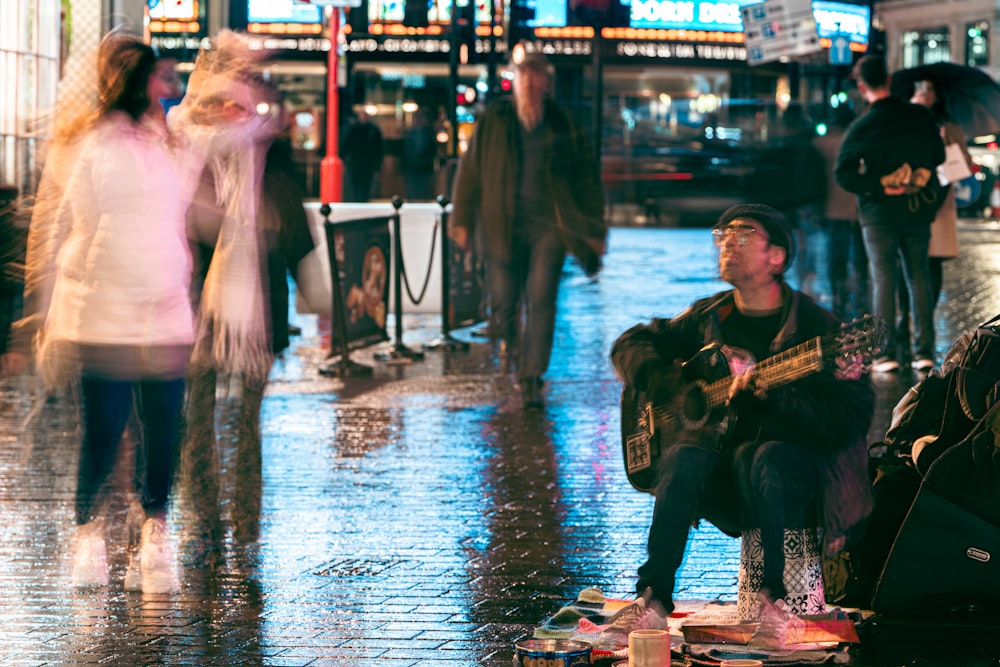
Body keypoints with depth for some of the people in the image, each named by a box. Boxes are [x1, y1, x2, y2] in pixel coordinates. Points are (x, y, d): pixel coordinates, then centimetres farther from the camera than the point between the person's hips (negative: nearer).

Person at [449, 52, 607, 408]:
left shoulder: (562, 126, 2)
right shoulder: (493, 123, 2)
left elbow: (587, 179, 9)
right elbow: (469, 172, 8)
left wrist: (594, 230, 7)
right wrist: (462, 220, 3)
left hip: (549, 225, -1)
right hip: (503, 226, 1)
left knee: (541, 300, -11)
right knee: (503, 299, 5)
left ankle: (531, 378, -7)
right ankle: (511, 341, 41)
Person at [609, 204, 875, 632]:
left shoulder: (816, 326, -5)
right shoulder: (708, 318, 10)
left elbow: (850, 420, -14)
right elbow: (631, 345, 19)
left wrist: (772, 400, -28)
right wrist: (670, 389, 0)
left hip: (796, 483, -4)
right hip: (724, 488, 4)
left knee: (760, 456, -36)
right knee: (685, 457, -28)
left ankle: (770, 593, -30)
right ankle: (653, 598, -31)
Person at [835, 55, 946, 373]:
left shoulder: (861, 127, -12)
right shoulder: (921, 116, -4)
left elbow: (843, 174, -15)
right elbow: (939, 157, 9)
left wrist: (881, 186, -12)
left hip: (880, 212, -3)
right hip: (918, 209, 3)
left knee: (884, 278, 2)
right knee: (919, 275, 10)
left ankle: (886, 353, -1)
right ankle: (924, 350, 8)